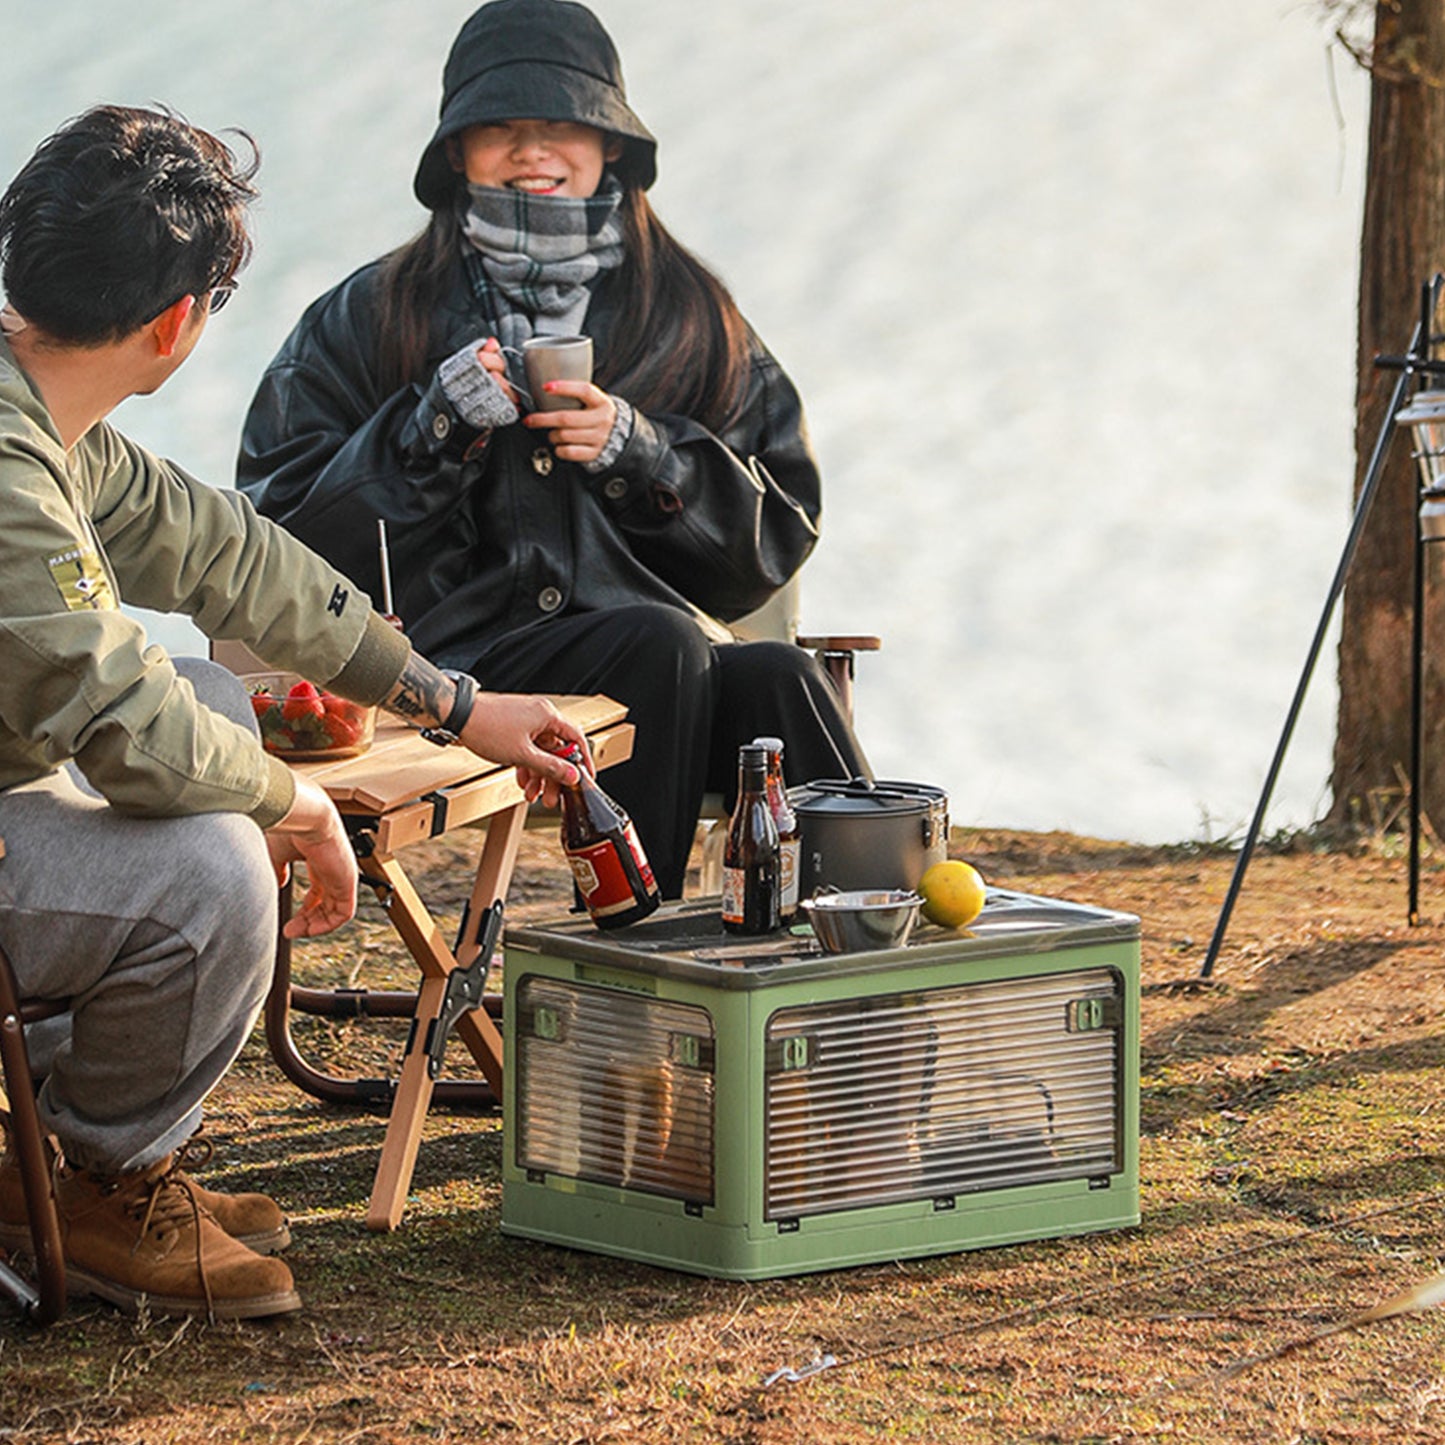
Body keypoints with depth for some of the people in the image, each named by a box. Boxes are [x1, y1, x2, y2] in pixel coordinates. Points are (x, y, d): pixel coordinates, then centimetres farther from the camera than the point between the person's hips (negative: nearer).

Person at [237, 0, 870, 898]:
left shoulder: (691, 317, 18)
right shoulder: (372, 318, 13)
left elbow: (780, 531, 13)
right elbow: (283, 535, 6)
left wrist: (642, 453, -4)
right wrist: (426, 436, -8)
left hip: (669, 645, 3)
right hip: (458, 660, -2)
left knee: (779, 678, -30)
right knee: (658, 644, -33)